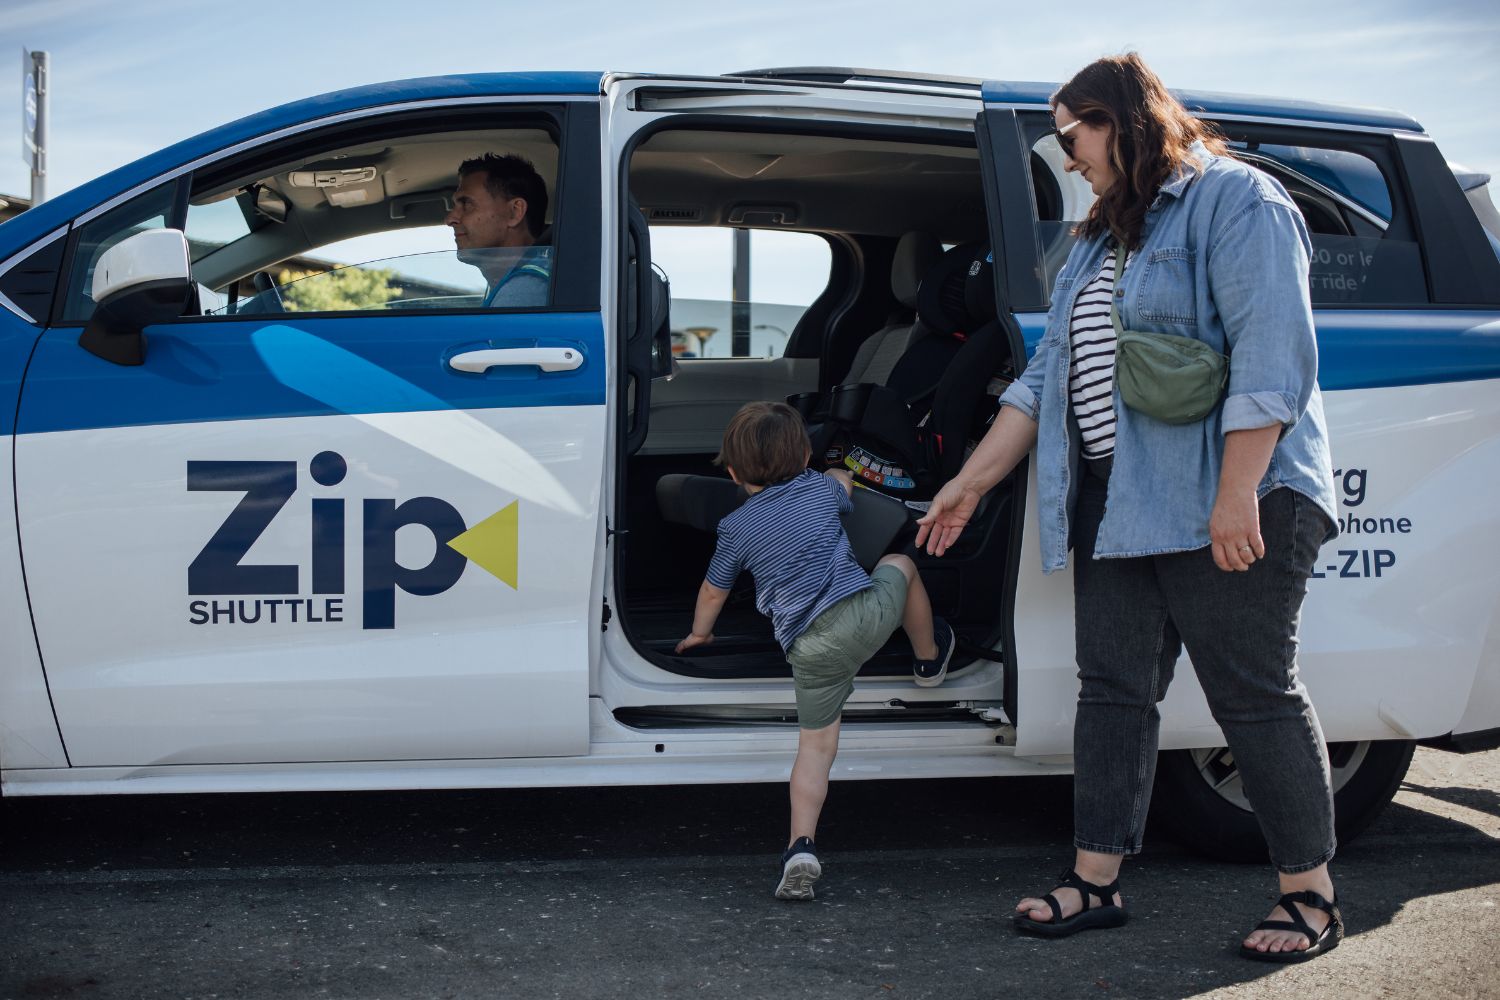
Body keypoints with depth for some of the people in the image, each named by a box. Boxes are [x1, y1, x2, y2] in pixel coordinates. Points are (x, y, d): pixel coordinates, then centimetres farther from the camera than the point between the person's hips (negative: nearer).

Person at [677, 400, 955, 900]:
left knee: (815, 744, 8)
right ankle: (929, 659, 51)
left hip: (810, 649, 0)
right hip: (864, 612, 0)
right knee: (899, 565, 31)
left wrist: (699, 633, 45)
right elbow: (844, 480, 40)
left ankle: (801, 846, -7)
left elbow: (713, 591, 25)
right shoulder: (822, 489, 14)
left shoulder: (736, 528, 12)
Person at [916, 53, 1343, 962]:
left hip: (1229, 507, -8)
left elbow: (1270, 355, -17)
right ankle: (1097, 884, 14)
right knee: (1114, 689, 7)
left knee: (1255, 693, -3)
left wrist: (1237, 495, -24)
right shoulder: (1102, 239, 21)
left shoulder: (1236, 201, -6)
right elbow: (1047, 376, 21)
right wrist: (969, 485, 18)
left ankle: (1312, 895, 8)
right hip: (1116, 505, 8)